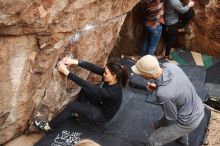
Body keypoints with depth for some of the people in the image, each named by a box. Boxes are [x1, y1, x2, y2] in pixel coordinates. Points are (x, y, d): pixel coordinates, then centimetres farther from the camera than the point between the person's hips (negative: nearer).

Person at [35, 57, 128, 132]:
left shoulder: (112, 92, -39)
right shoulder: (110, 76, -19)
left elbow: (86, 85, -42)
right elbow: (92, 67, -22)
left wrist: (66, 72, -39)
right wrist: (75, 62, -34)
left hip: (103, 114, -7)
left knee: (73, 106, -15)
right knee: (85, 89, -4)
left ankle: (48, 126, 2)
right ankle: (77, 112, 16)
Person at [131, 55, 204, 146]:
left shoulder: (163, 94, -40)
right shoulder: (169, 65, -18)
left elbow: (171, 118, -21)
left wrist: (157, 124, -1)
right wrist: (157, 87, -8)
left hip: (188, 121, -7)